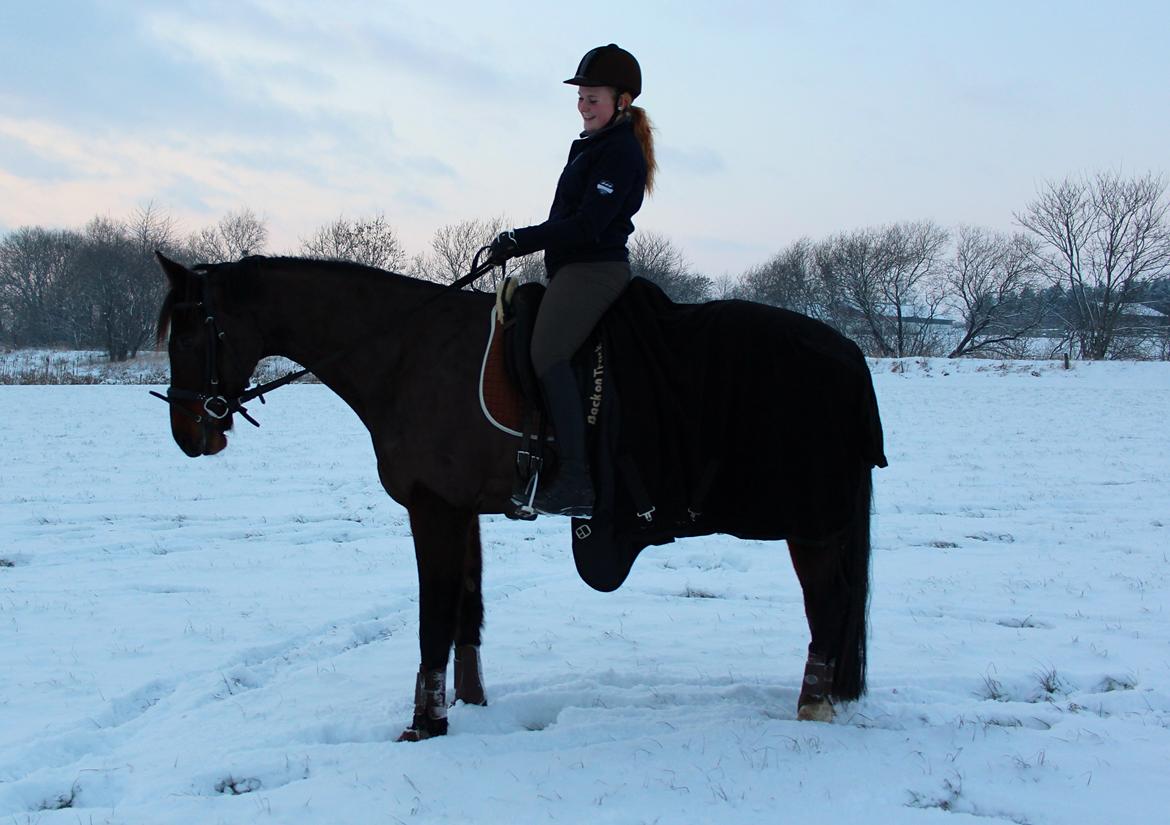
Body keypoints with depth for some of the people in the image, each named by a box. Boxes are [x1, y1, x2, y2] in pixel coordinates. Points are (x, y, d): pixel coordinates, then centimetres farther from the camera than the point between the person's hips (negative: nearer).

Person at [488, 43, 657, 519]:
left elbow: (587, 225, -21)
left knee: (548, 354, -24)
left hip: (593, 269, -12)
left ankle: (575, 480, -28)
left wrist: (521, 241, -17)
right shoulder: (593, 146, 20)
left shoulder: (620, 152, -13)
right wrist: (519, 242, 10)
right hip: (578, 269, 12)